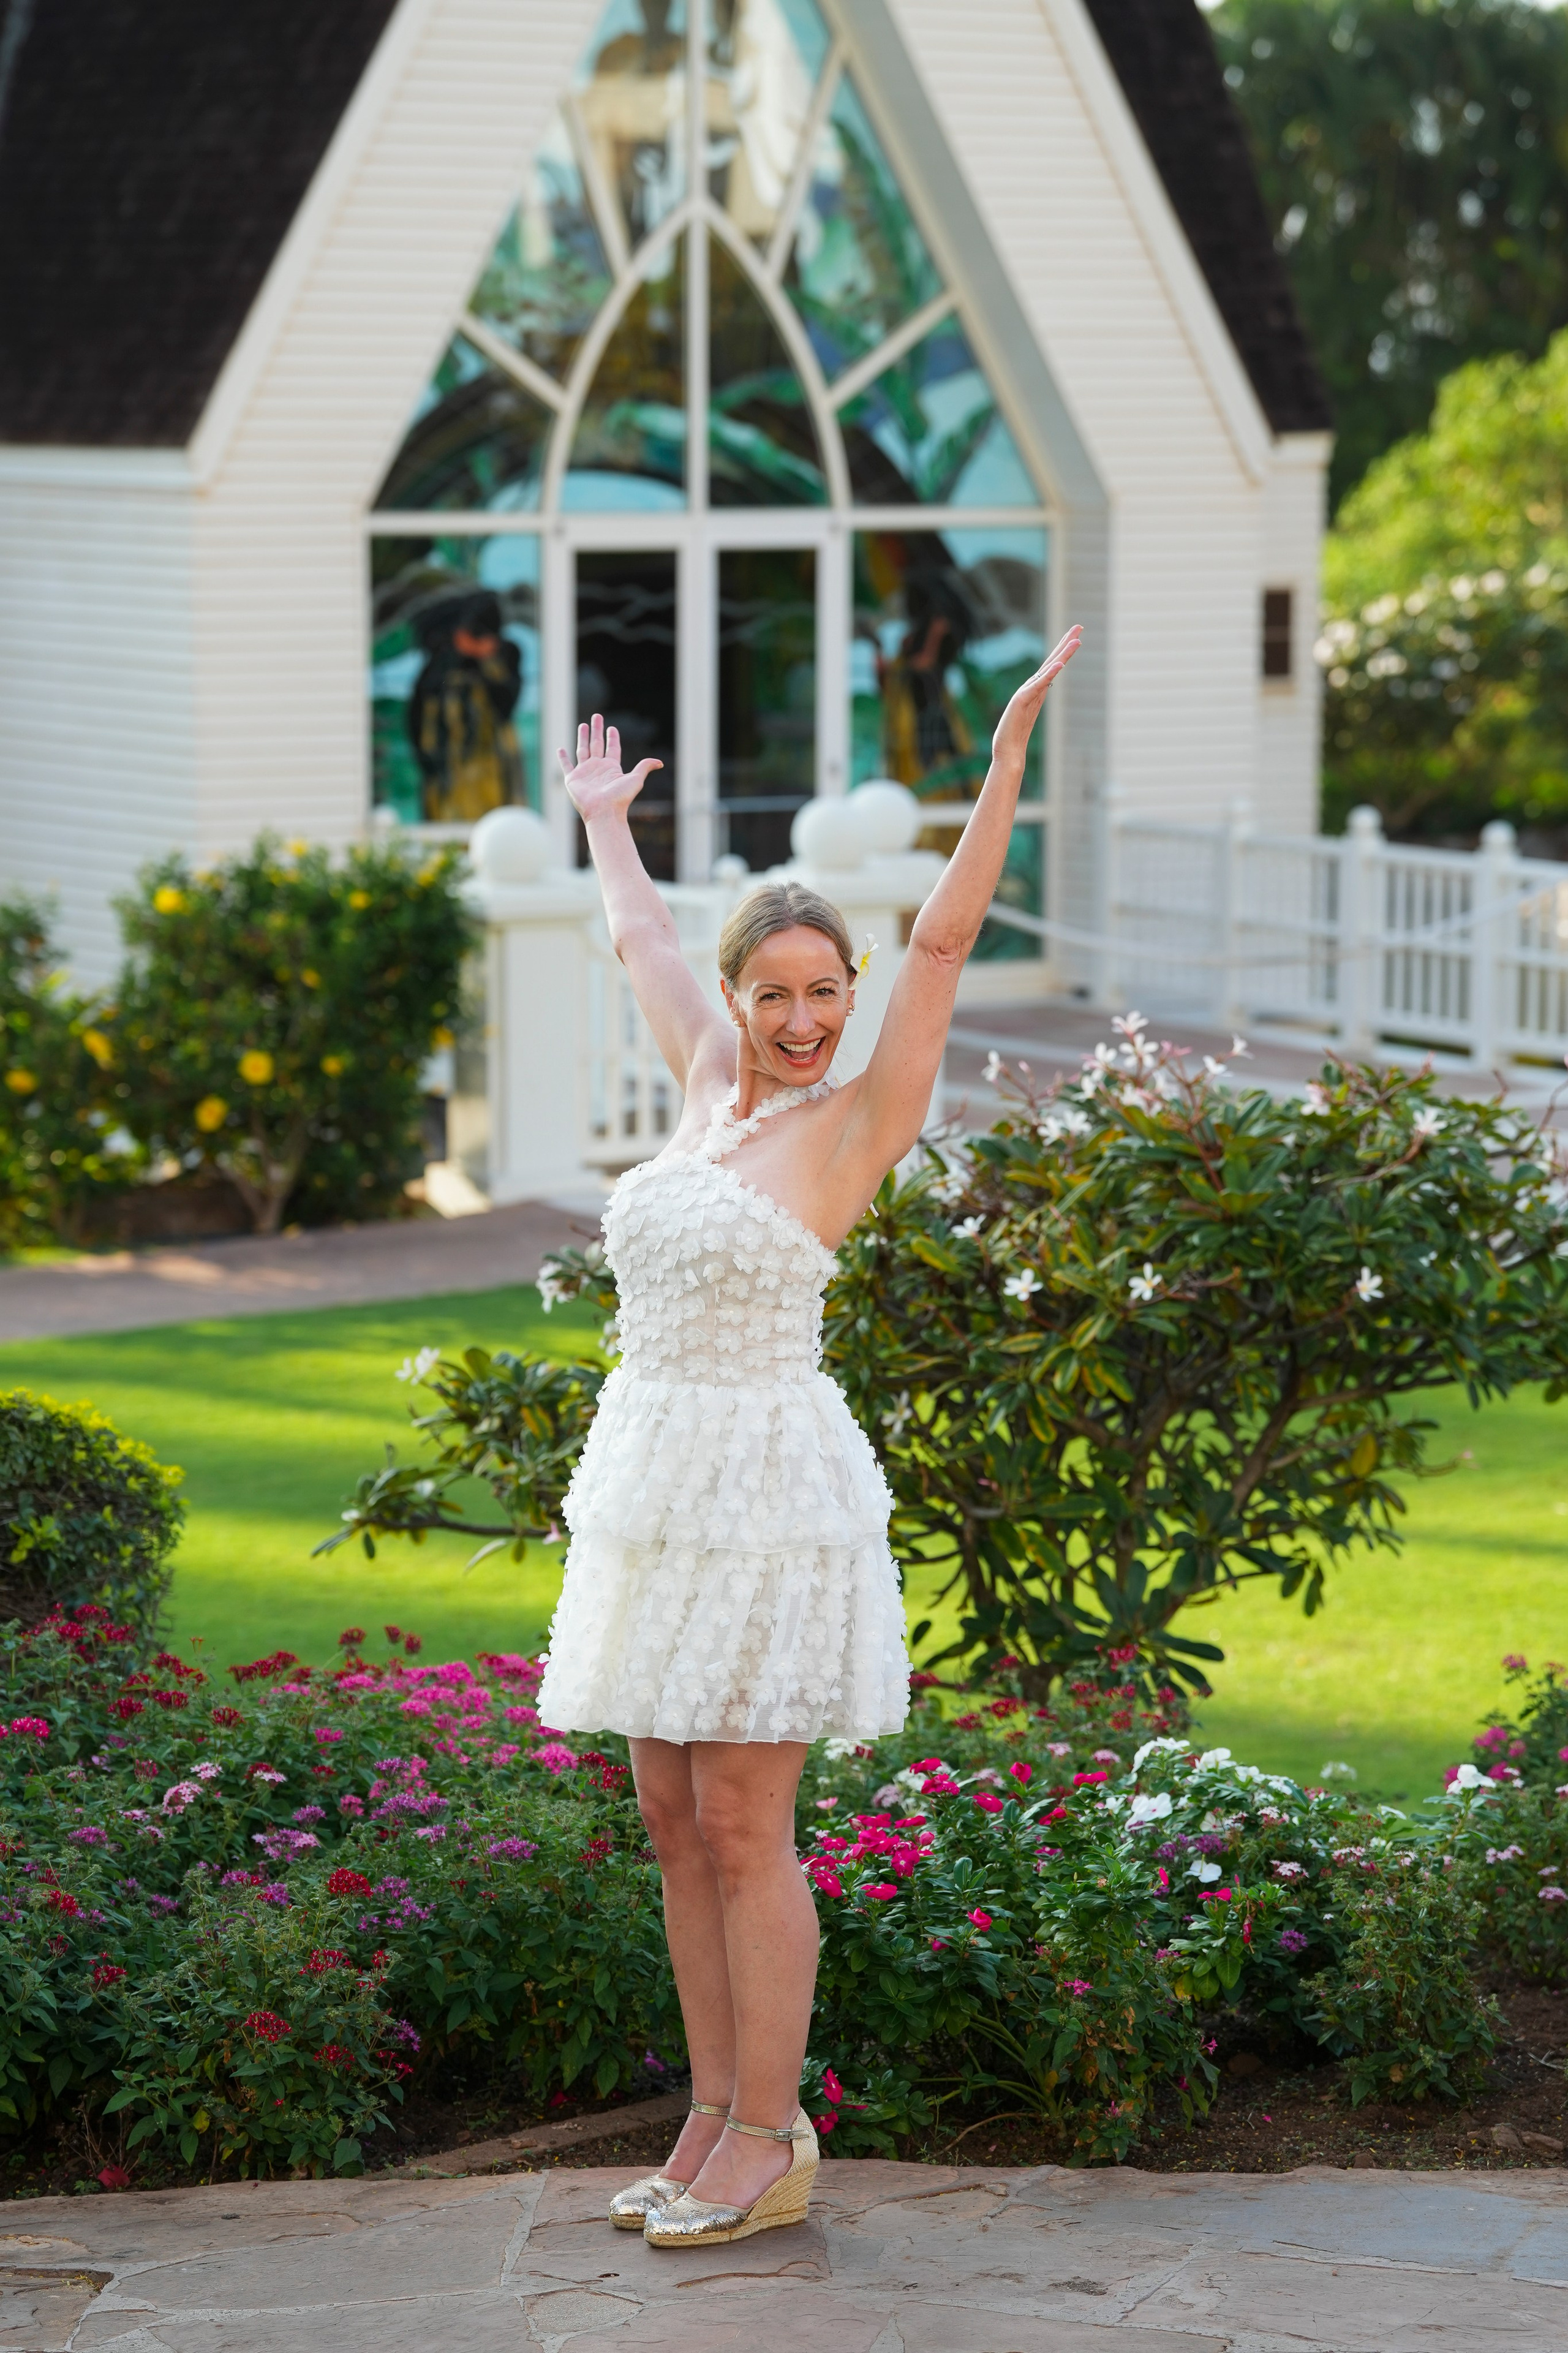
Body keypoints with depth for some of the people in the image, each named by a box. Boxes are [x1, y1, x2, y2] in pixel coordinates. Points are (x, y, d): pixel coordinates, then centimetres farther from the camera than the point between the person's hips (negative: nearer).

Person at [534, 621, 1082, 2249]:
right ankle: (714, 2119, 18)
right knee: (675, 1824, 10)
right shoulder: (713, 1086, 11)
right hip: (657, 1490, 7)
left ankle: (768, 2145, 5)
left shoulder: (858, 1121, -6)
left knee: (742, 1830, -4)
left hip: (767, 1500, -7)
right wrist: (601, 818, 41)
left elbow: (945, 935, -13)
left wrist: (1009, 746, -15)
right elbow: (637, 939, 27)